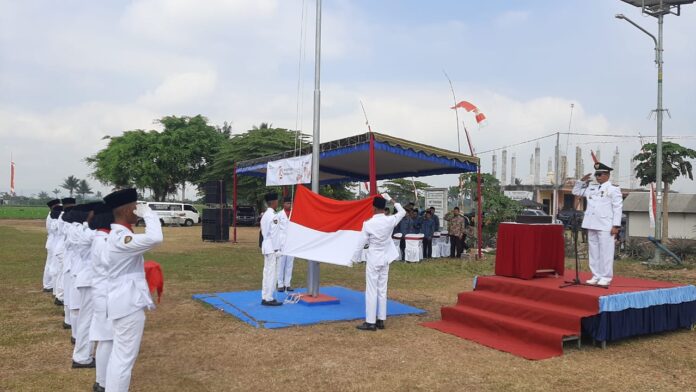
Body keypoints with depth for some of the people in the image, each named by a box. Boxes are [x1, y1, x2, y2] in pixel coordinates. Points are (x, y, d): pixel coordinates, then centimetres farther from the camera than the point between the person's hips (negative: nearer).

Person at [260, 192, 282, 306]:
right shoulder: (273, 216, -15)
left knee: (267, 273, 12)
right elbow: (273, 234, -17)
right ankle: (268, 299, -3)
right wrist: (276, 250, -14)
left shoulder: (265, 215, 14)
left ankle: (265, 297, 16)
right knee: (271, 273, -6)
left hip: (267, 247, 9)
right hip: (272, 248, -9)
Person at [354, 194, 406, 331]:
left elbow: (361, 244, -9)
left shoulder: (368, 224, -17)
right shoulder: (390, 221, -7)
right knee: (382, 290, 11)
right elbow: (402, 212, 13)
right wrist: (390, 199, 18)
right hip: (385, 259, 5)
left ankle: (370, 322, 1)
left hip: (373, 260, -4)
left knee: (371, 291, 0)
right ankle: (381, 320, 16)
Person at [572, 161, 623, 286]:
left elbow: (618, 208, -7)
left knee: (605, 252, -5)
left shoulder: (613, 190, -2)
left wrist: (616, 226, -13)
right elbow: (576, 192, 26)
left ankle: (606, 277, 0)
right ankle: (596, 276, 15)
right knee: (594, 252, 9)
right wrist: (582, 181, 12)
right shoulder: (591, 188, 15)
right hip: (592, 225, 6)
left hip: (605, 227, -6)